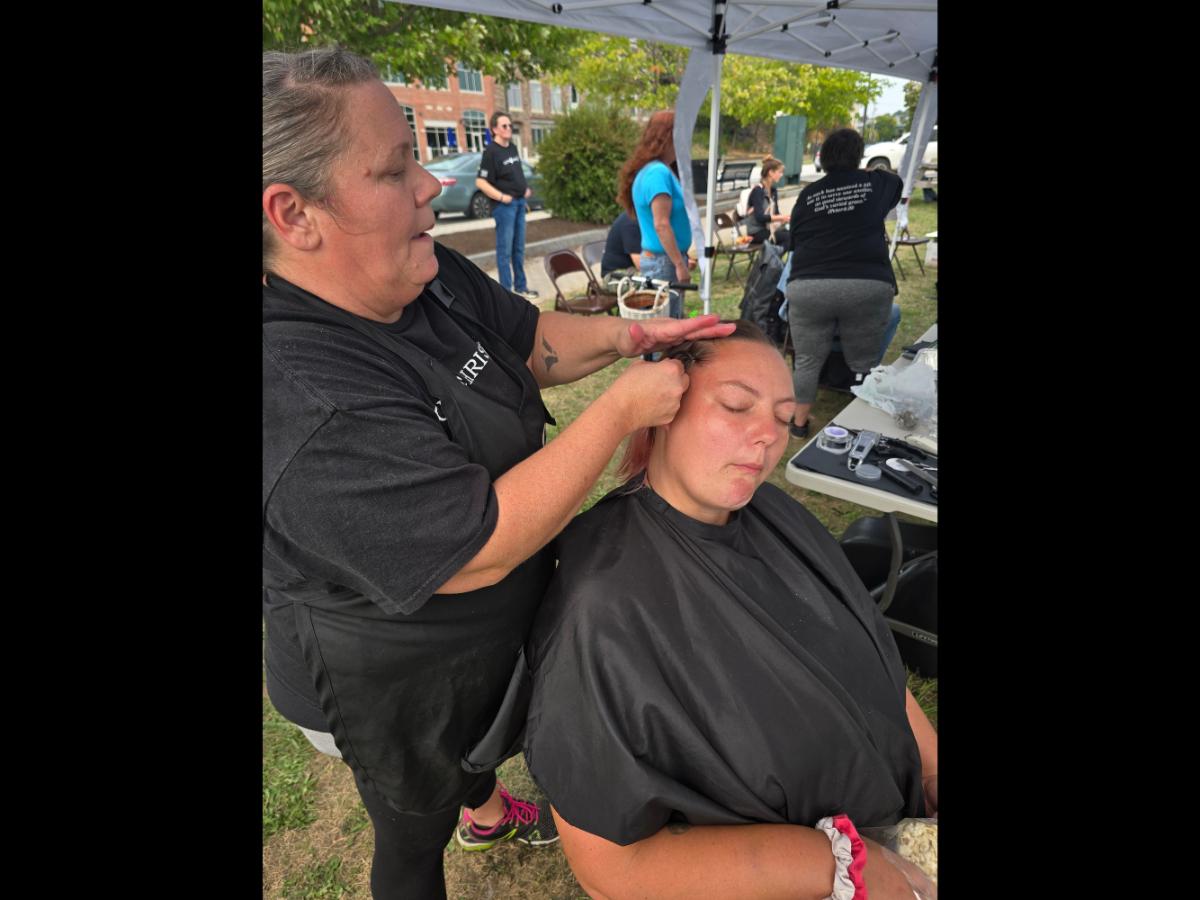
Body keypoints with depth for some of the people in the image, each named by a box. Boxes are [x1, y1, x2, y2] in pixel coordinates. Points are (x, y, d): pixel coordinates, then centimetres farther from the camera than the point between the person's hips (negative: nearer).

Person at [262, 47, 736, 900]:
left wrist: (630, 336, -15)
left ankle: (486, 812, 71)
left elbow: (530, 338, 2)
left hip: (487, 628, 9)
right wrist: (623, 408, -33)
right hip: (398, 679, -8)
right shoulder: (302, 399, -37)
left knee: (487, 729, 38)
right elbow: (479, 553, -36)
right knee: (416, 828, 24)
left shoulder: (424, 275, -12)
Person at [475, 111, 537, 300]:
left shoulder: (513, 148, 13)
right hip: (504, 205, -8)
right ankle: (506, 291, 2)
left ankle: (521, 287, 23)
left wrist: (525, 189, 13)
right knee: (505, 250, -3)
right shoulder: (491, 151, -12)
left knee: (519, 248, 13)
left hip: (520, 202, 8)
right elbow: (480, 182, -17)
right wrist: (502, 197, -20)